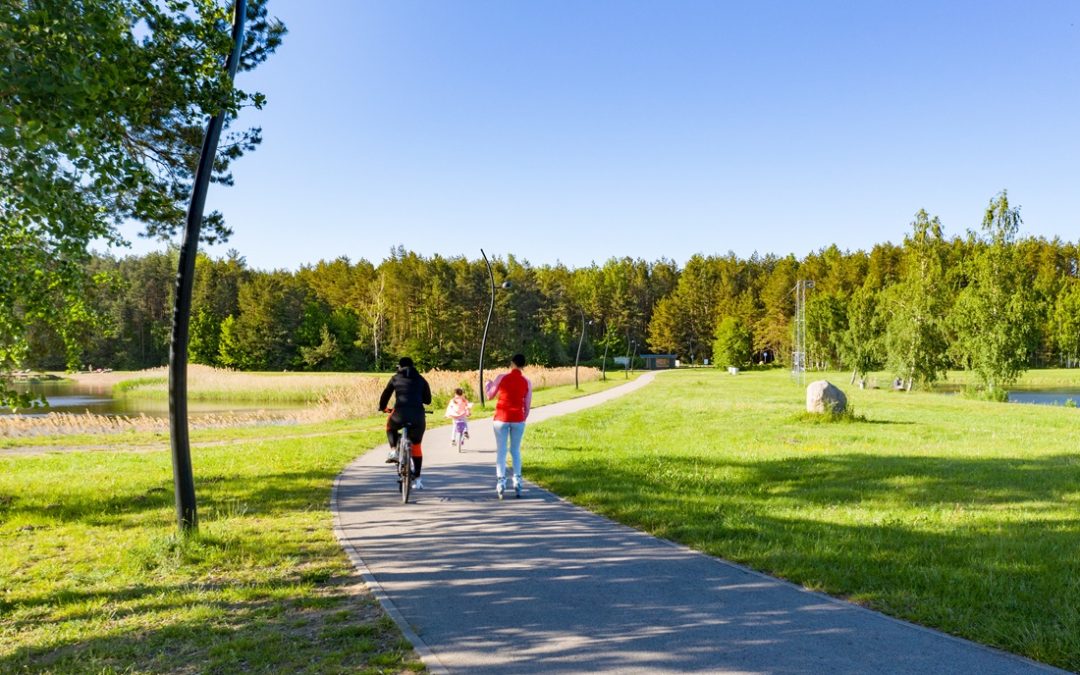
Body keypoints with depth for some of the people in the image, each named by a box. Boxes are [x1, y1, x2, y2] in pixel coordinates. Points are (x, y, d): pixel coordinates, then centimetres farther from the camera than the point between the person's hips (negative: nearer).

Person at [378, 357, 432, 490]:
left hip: (400, 414, -1)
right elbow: (428, 400, 19)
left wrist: (382, 408, 36)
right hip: (418, 416, 1)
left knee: (390, 428, 34)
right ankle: (417, 480, 15)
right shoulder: (421, 379, 16)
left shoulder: (395, 378, 13)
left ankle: (393, 451, 10)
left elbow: (385, 394, 17)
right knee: (416, 446, 16)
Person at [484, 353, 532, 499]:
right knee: (516, 451, 12)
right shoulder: (527, 382, 0)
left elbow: (490, 395, 6)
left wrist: (487, 384, 25)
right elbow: (527, 405, 4)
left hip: (501, 418, -1)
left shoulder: (502, 378, -6)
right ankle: (517, 483, 5)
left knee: (501, 451, 3)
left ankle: (501, 482, -7)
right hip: (518, 419, 2)